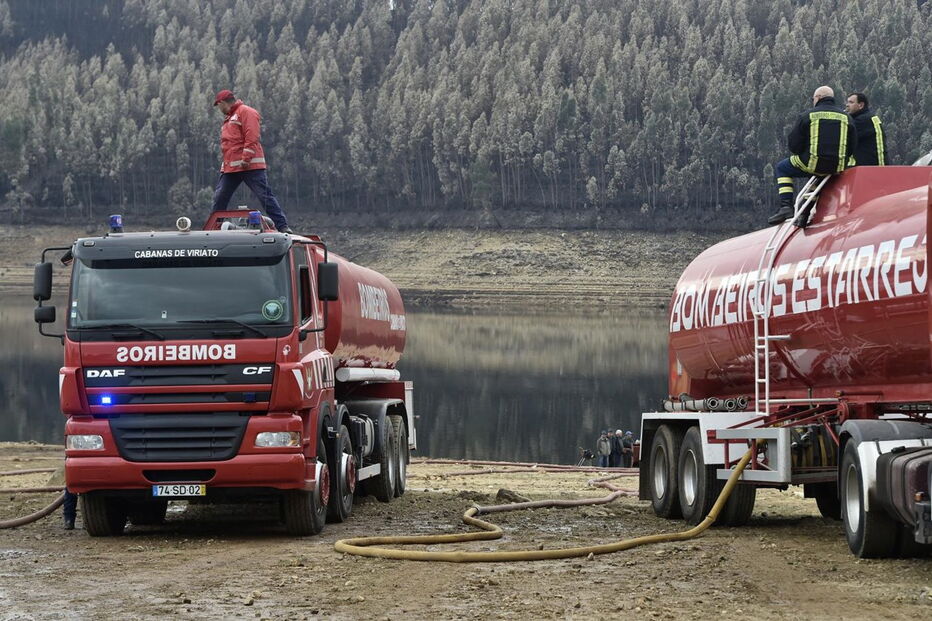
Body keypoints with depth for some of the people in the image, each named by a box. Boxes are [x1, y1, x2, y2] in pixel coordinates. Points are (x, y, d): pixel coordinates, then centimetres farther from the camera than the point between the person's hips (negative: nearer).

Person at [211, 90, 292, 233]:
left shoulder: (245, 112, -4)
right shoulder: (228, 119, 26)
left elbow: (252, 136, -15)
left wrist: (246, 158, -21)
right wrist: (225, 164, 20)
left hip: (250, 166, -9)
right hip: (230, 167, 9)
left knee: (265, 196, -11)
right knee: (219, 198, 7)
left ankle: (282, 226, -12)